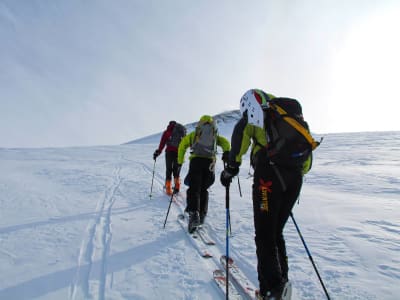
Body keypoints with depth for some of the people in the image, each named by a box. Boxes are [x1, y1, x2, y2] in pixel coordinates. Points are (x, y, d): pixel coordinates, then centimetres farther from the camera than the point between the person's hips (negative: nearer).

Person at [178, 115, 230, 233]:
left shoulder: (193, 134, 23)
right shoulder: (216, 135, 26)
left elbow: (182, 145, 16)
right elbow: (225, 142, 6)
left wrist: (179, 162, 18)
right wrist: (227, 152, -7)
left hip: (196, 160, -2)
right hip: (210, 162, 2)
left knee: (194, 189, -3)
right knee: (203, 189, 16)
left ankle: (193, 214, -21)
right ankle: (202, 215, 16)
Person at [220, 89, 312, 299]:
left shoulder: (254, 98, 11)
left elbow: (243, 130, -9)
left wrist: (232, 166, -6)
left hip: (270, 173, -7)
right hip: (295, 176, 7)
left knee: (265, 236, 2)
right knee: (276, 232, 18)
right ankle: (281, 282, 24)